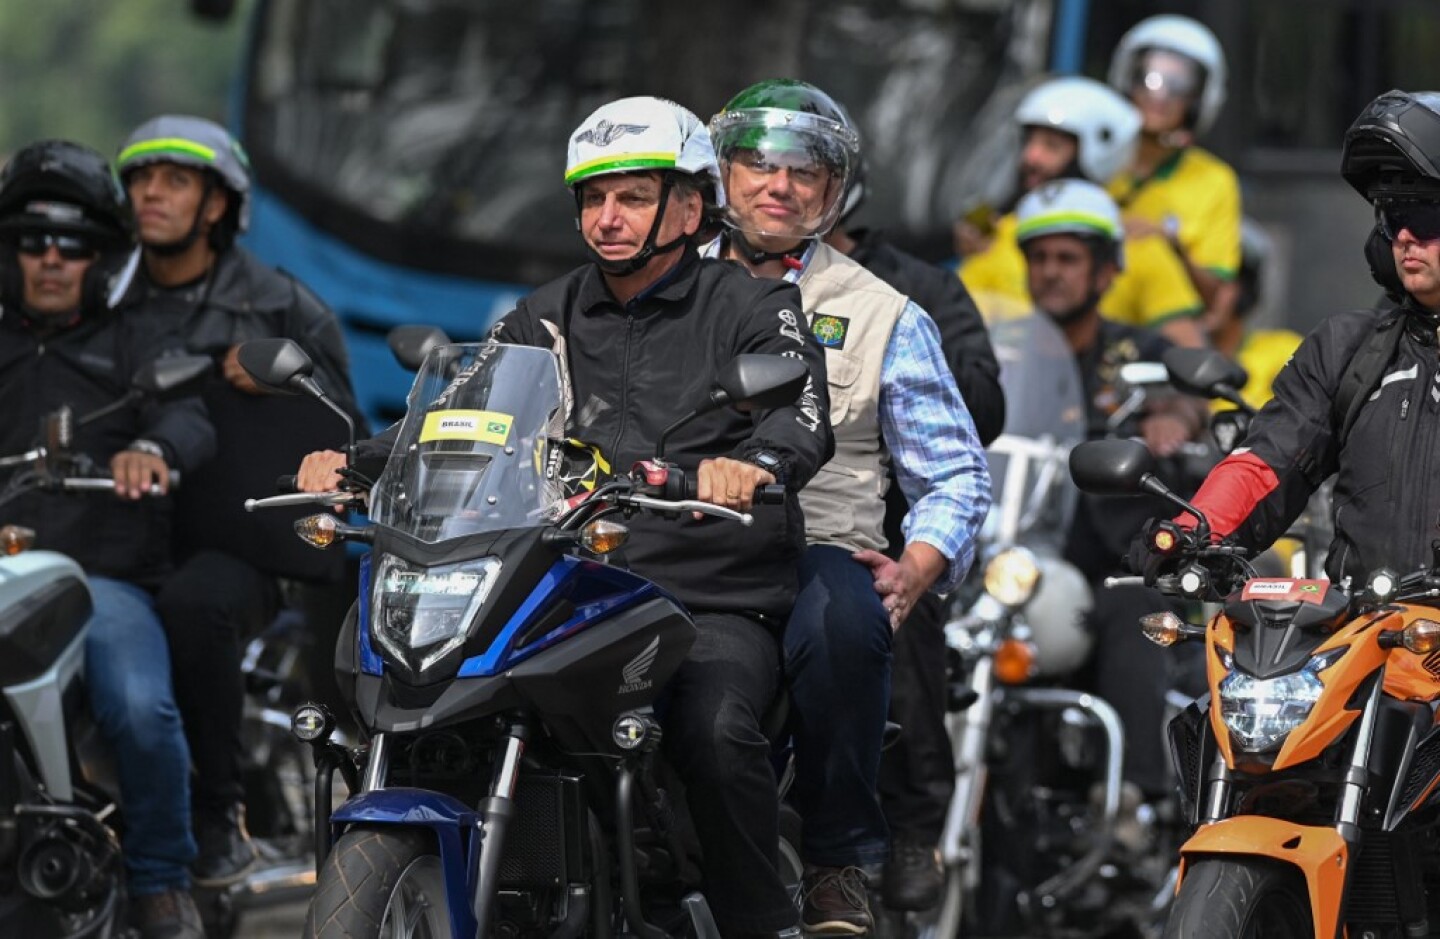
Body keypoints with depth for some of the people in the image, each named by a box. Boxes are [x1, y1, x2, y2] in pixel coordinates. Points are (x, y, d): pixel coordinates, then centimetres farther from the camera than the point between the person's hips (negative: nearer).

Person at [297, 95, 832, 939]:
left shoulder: (750, 307, 5)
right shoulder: (547, 321, 21)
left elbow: (805, 416, -13)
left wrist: (754, 463, -37)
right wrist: (354, 463, -7)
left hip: (717, 605, -4)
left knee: (715, 730, -33)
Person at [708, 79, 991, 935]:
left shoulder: (884, 317, 16)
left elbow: (957, 474, 15)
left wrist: (917, 569, -4)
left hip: (817, 548, -1)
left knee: (843, 618, -39)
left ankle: (839, 857, -22)